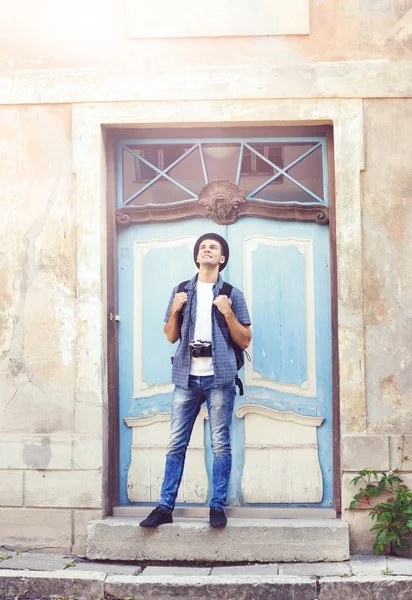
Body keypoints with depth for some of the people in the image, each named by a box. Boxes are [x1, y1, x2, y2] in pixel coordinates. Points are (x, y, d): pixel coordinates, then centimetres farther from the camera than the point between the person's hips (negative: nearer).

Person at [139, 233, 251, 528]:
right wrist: (174, 310, -2)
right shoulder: (181, 291, 15)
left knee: (221, 445, 1)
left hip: (219, 377, -2)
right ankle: (165, 507, 8)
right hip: (187, 377, 2)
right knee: (176, 444, 3)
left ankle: (218, 507, 9)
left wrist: (227, 313, -9)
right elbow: (171, 336, 15)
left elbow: (245, 340, 4)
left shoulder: (232, 294, 7)